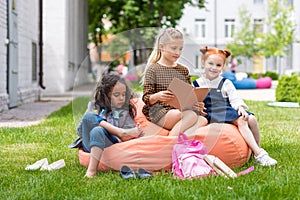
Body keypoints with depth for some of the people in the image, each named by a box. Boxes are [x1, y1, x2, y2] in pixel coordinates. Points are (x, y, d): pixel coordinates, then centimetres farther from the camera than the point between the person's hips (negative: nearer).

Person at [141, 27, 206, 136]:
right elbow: (146, 98, -3)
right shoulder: (153, 69, 2)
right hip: (159, 112, -6)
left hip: (181, 111, 6)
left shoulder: (183, 70, 19)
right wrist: (158, 96, -25)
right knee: (191, 115, -33)